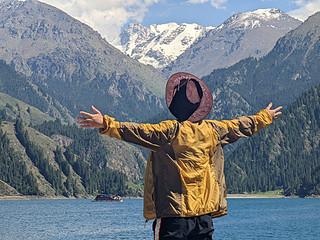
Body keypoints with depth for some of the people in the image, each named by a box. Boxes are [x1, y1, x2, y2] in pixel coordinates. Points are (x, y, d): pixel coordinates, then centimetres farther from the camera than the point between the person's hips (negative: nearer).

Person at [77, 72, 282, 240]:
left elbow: (140, 132, -22)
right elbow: (239, 127, 23)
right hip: (205, 213, 6)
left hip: (173, 213, -5)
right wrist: (264, 117, 40)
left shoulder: (170, 131, -11)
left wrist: (106, 124, -25)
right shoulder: (213, 131, 7)